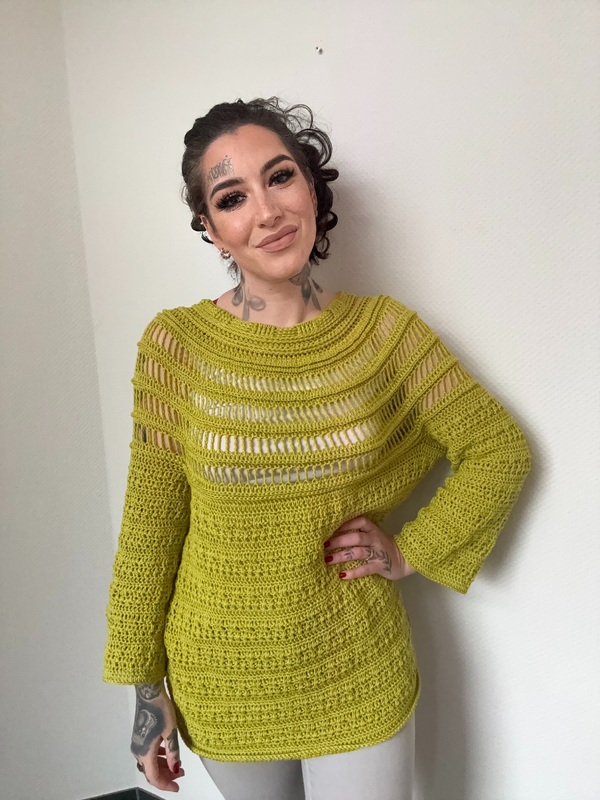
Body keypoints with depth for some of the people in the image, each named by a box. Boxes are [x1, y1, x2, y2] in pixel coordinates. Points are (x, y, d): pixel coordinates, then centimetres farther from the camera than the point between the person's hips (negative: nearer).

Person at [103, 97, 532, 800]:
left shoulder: (385, 332, -10)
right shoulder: (176, 344, -13)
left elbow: (500, 450, 0)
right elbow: (151, 521, -7)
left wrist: (410, 550, -7)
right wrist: (146, 688, -1)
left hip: (359, 675, 0)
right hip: (223, 682, 1)